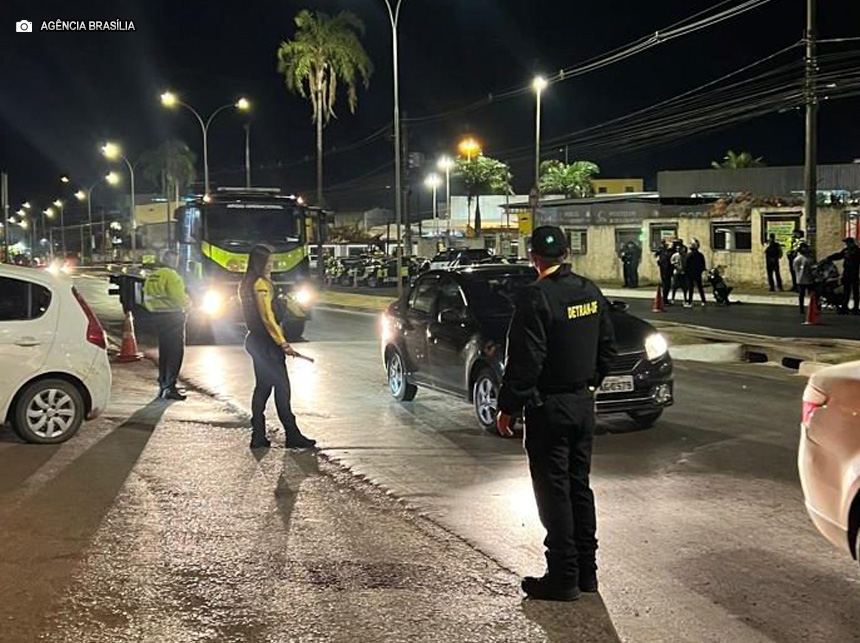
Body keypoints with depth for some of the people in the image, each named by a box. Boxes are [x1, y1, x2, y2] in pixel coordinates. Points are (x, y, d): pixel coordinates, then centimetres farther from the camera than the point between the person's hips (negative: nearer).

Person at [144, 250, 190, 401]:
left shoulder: (150, 276, 13)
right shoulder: (170, 275, -15)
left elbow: (147, 300, 15)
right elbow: (180, 297, -19)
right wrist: (188, 302, 0)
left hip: (157, 316, 9)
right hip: (173, 316, -9)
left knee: (164, 351, 16)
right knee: (176, 352, -5)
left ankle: (163, 385, 22)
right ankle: (169, 388, -9)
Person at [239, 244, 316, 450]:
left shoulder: (246, 284, 14)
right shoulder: (261, 284, -15)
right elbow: (268, 317, -19)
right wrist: (283, 343, -17)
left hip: (255, 339, 10)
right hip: (266, 342, -10)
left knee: (263, 387, 11)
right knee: (281, 387, -4)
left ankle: (258, 436, 11)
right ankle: (292, 435, 0)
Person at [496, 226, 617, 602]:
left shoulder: (536, 298, -18)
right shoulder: (591, 292, 5)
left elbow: (525, 362, -20)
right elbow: (607, 348, 13)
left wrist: (508, 407, -11)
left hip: (548, 407, -7)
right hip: (583, 403, 8)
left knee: (553, 492, 0)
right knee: (579, 486, 16)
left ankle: (563, 578, 6)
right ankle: (586, 571, 24)